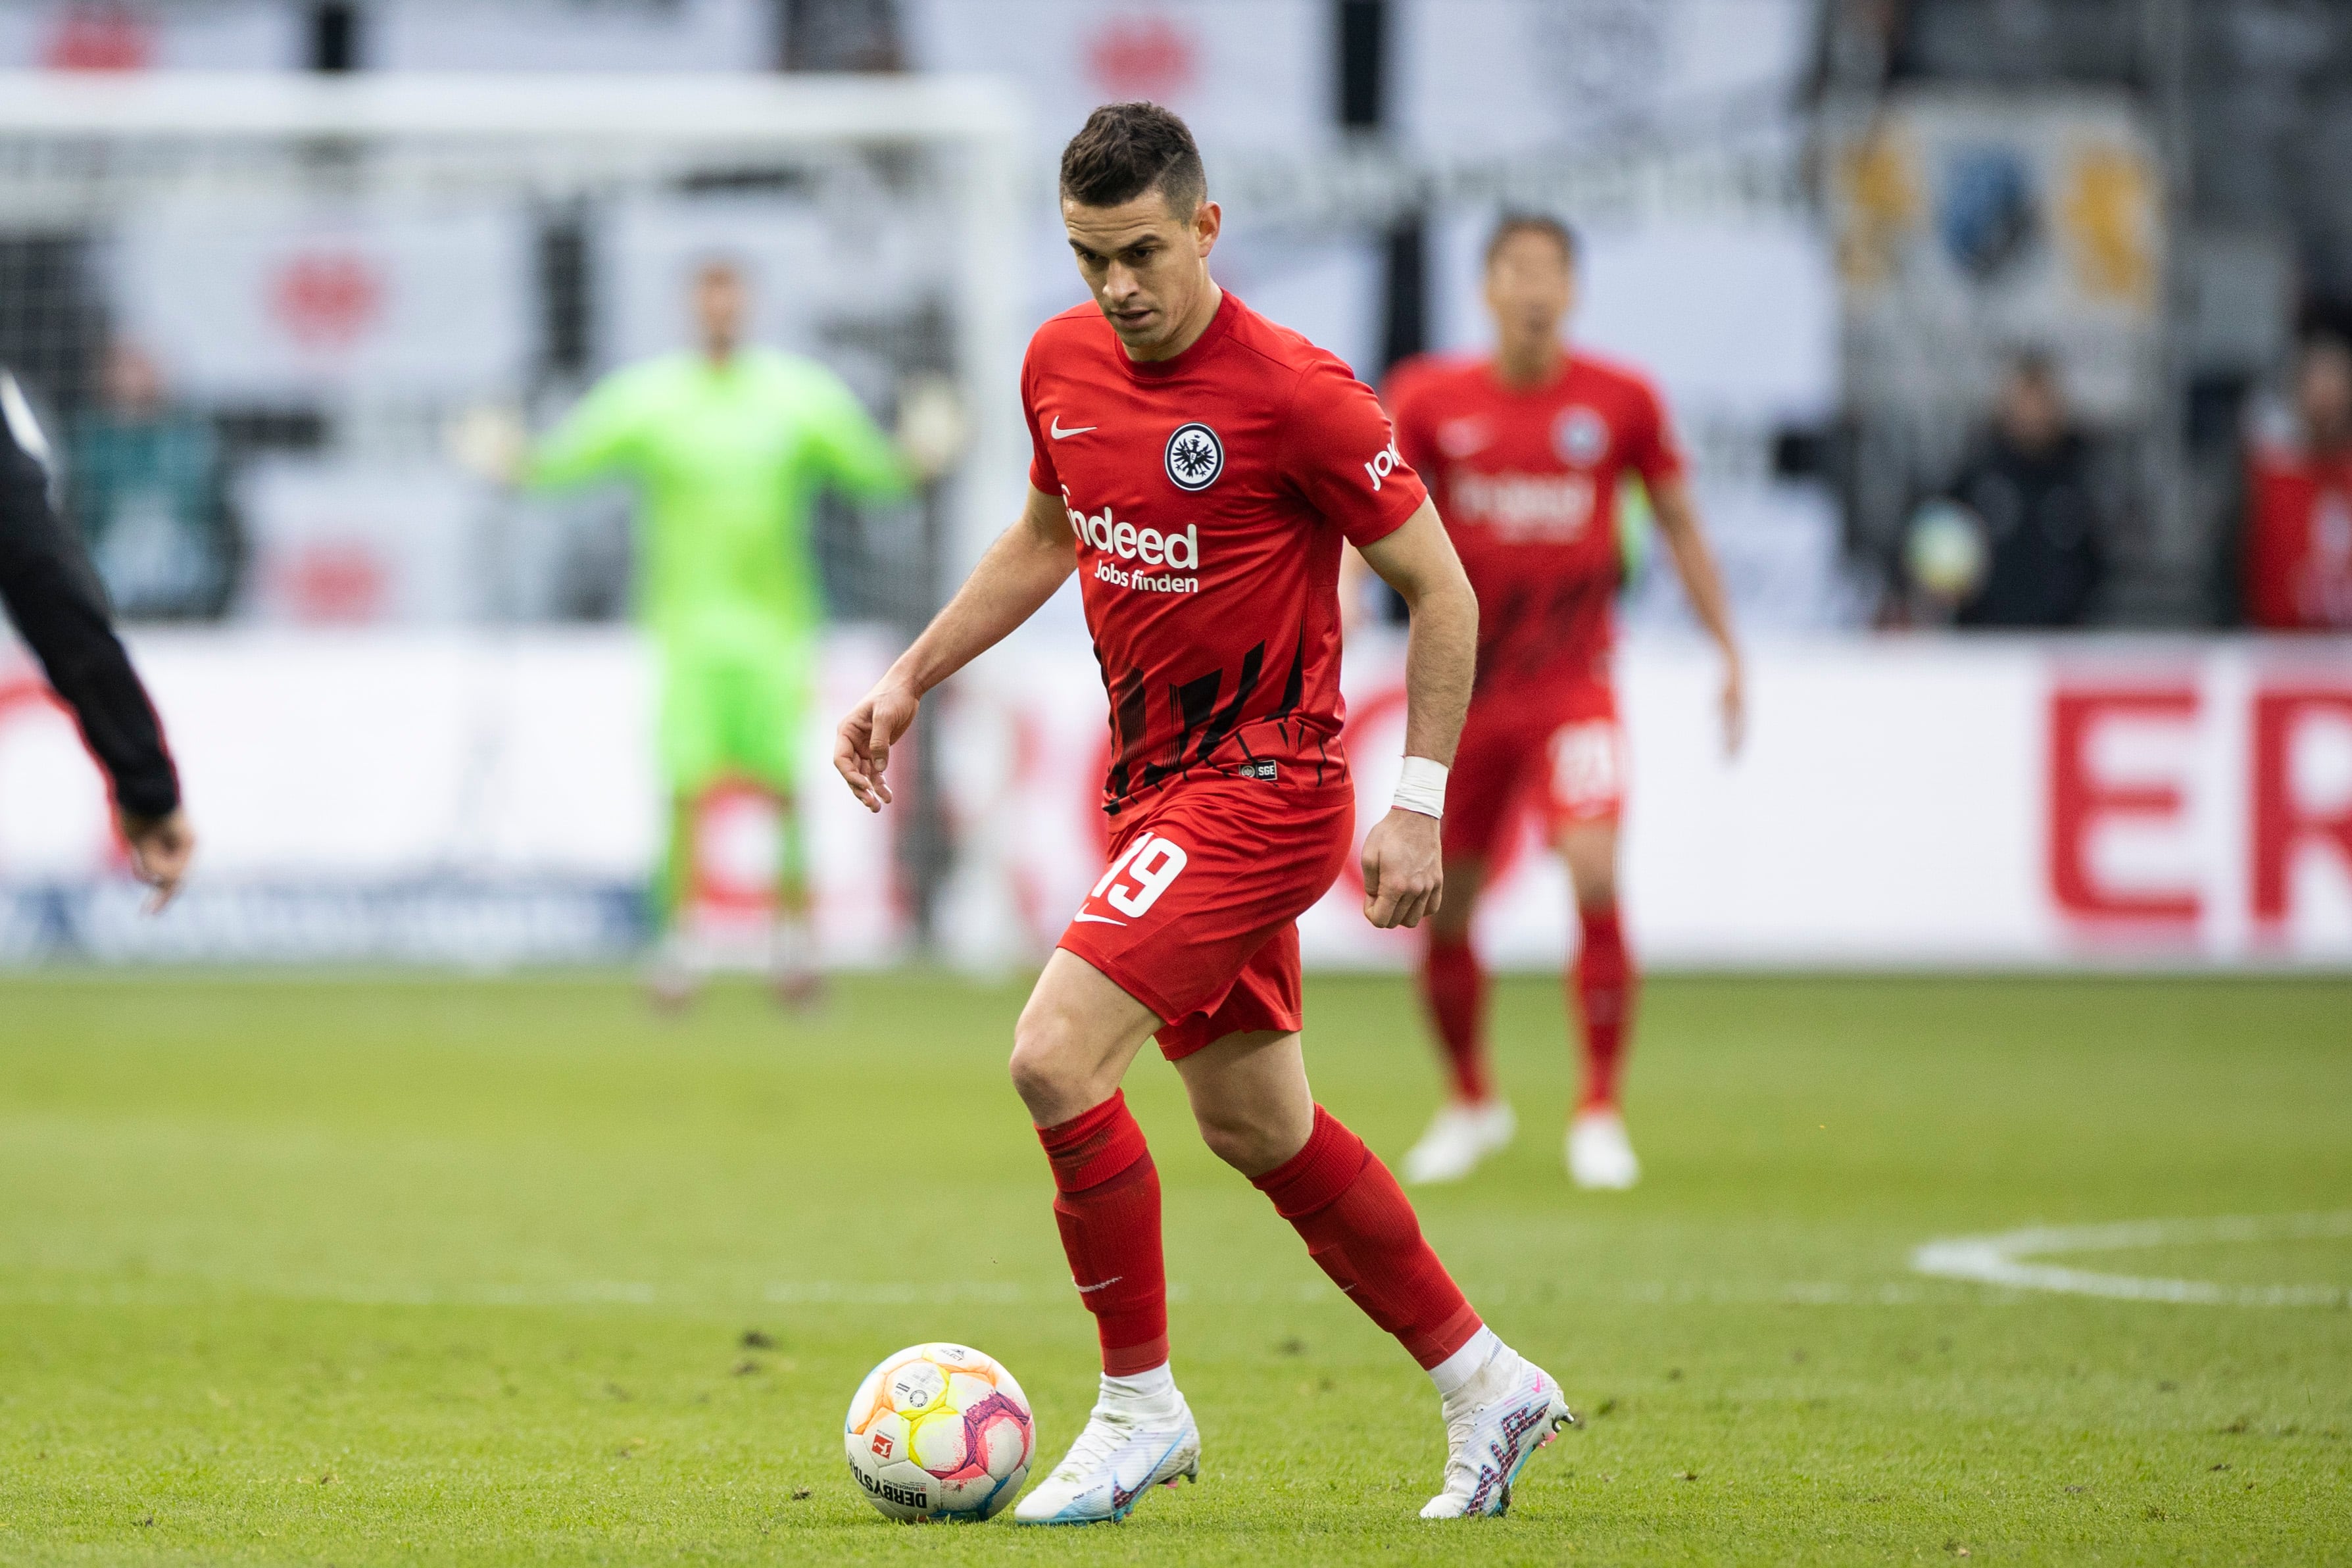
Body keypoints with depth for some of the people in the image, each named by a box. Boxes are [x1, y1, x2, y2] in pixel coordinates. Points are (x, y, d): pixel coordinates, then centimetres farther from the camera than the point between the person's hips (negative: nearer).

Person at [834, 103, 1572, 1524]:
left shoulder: (1292, 392, -19)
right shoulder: (1062, 365, 2)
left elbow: (1442, 591, -12)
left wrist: (1418, 808, -15)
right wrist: (910, 684, 16)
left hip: (1262, 789, -8)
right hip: (1158, 785, 8)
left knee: (1056, 1056, -19)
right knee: (1254, 1125, 15)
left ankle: (1141, 1407, -4)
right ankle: (1486, 1385, 30)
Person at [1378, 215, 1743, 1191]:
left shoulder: (1620, 401, -3)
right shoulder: (1430, 398, -3)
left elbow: (1680, 525, 8)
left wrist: (1729, 653, 7)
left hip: (1573, 687, -2)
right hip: (1464, 689, 2)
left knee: (1596, 876, -22)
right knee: (1442, 911, 8)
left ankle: (1601, 1113, -10)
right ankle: (1472, 1102, 33)